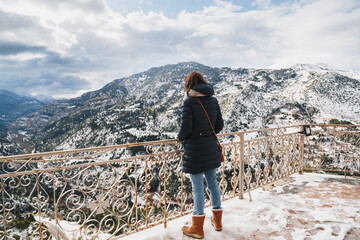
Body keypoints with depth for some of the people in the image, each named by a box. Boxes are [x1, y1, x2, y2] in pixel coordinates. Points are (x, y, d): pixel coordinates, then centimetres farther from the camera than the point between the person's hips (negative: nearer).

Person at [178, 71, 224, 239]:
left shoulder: (189, 102, -14)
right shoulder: (213, 100, 4)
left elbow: (186, 127, -19)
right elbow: (220, 125, 6)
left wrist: (181, 137, 2)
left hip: (195, 151, -6)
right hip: (211, 150, 6)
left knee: (198, 188, 4)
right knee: (212, 183, 18)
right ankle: (217, 221, 34)